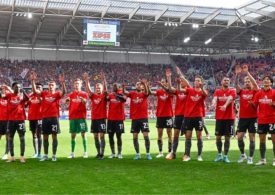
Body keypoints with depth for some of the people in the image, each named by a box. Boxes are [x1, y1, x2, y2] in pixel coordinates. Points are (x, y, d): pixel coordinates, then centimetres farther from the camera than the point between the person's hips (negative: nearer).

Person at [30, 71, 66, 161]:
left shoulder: (57, 94, 0)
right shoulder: (44, 93, 8)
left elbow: (64, 92, -19)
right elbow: (35, 90, -1)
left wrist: (62, 82, -33)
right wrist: (33, 80, -12)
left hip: (54, 117, -3)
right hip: (45, 117, 3)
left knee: (54, 136, 1)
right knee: (45, 136, 8)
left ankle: (54, 155, 9)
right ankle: (45, 155, 16)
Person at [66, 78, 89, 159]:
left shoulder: (84, 94, 3)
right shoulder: (71, 94, 11)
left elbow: (85, 101, -16)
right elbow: (67, 103, -2)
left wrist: (82, 99, -39)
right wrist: (67, 100, -25)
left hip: (81, 116, -3)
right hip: (72, 117, 3)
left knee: (83, 134, -2)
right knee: (73, 135, 6)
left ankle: (85, 152, 3)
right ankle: (72, 153, 11)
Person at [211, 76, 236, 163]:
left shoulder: (232, 91, 1)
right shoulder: (217, 91, 7)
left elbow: (230, 98, -19)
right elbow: (215, 98, -12)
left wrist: (225, 105, -40)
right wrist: (213, 103, -37)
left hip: (229, 118, -1)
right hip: (219, 118, 2)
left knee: (227, 137, 2)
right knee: (218, 137, 5)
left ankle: (225, 156, 12)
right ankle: (219, 155, 20)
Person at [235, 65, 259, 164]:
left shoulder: (255, 91, 1)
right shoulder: (241, 91, 7)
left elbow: (255, 83, -18)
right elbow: (236, 84, -9)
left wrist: (247, 72, -22)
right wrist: (237, 74, -22)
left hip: (252, 118, -2)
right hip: (242, 118, 2)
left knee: (252, 138, 2)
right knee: (239, 137, 0)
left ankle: (250, 158, 11)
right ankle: (243, 154, 19)